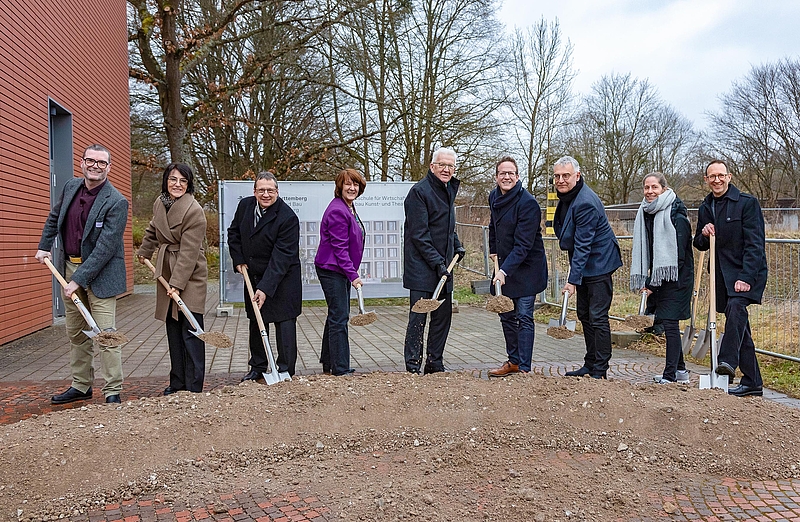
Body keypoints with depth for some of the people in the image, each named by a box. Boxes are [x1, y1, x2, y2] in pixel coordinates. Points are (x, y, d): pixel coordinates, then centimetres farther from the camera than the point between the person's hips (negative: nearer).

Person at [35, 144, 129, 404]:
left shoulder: (116, 202, -17)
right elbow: (54, 217, 24)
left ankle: (112, 393, 1)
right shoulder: (71, 187, 4)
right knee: (76, 333, 16)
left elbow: (105, 248, -20)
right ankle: (81, 386, 29)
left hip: (99, 274, -7)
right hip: (69, 267, 7)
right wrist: (44, 246, 17)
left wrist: (79, 279, -21)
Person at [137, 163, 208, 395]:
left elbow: (189, 252, -20)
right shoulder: (159, 203, 6)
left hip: (190, 276, -8)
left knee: (191, 332, -6)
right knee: (173, 332, 12)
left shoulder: (194, 211, -18)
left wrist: (177, 283, -22)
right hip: (167, 273, 8)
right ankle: (177, 383, 22)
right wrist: (144, 252, 37)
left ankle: (193, 388, 0)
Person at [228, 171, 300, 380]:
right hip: (253, 275, 6)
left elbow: (281, 257, -26)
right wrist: (238, 260, 2)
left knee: (284, 322, -4)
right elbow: (234, 233, 15)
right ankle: (257, 367, 28)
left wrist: (266, 288, -30)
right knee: (256, 322, 14)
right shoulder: (245, 206, -2)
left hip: (282, 280, -6)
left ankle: (286, 371, 6)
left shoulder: (288, 217, -22)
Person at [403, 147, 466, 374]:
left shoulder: (448, 190, 15)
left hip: (442, 265, 9)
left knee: (443, 315, 12)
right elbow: (418, 235, -17)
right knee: (418, 317, -5)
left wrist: (457, 245, 13)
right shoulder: (419, 191, -13)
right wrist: (437, 262, -19)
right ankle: (413, 366, 4)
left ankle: (435, 364, 23)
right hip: (421, 267, -9)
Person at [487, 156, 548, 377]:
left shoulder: (527, 203, -20)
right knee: (506, 315, 13)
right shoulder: (494, 197, 4)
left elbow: (523, 245, -25)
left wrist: (505, 270, -32)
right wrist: (494, 252, 17)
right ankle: (513, 361, 27)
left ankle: (524, 368, 1)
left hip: (526, 268, -8)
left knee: (524, 317, -6)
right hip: (504, 267, 8)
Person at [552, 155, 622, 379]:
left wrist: (573, 280, -30)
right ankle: (590, 364, 24)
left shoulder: (585, 203, -25)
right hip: (584, 263, 10)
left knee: (598, 317, -7)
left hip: (598, 263, -10)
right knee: (584, 315, 14)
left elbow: (583, 245, -28)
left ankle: (599, 371, 0)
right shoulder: (566, 195, 5)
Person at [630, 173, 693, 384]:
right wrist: (646, 280, 5)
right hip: (657, 277, 8)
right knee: (667, 323, 14)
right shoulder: (646, 213, 8)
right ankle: (680, 370, 27)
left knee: (669, 323, -7)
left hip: (675, 278, -8)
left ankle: (670, 375, 0)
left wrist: (654, 282, -17)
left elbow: (677, 255, -18)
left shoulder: (676, 216, -15)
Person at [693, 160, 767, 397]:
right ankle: (752, 382, 13)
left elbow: (754, 243, -13)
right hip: (723, 275, 6)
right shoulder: (705, 207, 11)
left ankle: (727, 361, -37)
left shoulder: (747, 203, -7)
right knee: (738, 323, 7)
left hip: (748, 273, -6)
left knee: (736, 306, -31)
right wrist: (703, 235, -7)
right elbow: (700, 245, 18)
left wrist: (746, 277, -21)